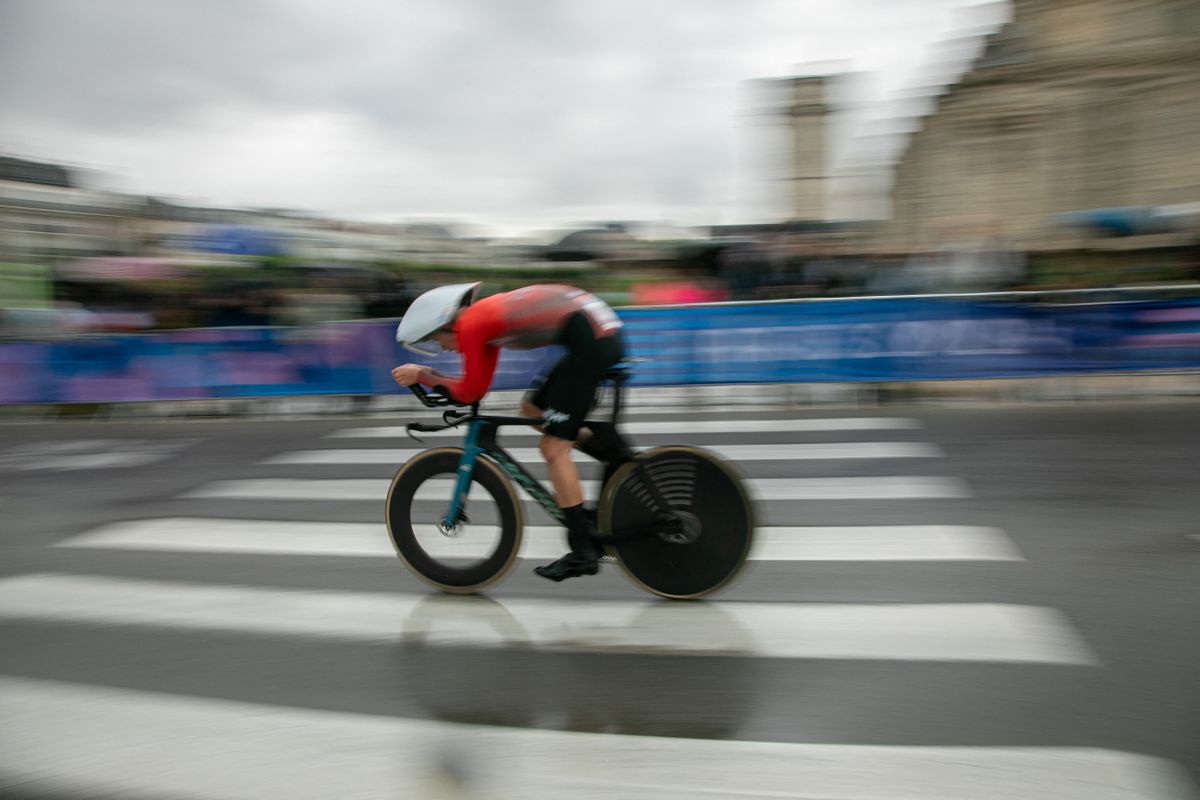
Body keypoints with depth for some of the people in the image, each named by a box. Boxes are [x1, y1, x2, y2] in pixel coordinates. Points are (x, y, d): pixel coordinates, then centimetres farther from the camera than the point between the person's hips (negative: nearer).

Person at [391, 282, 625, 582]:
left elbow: (469, 393, -1)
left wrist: (421, 375, 10)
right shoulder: (485, 317, 22)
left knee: (554, 449, -3)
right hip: (604, 332, 10)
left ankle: (583, 552, 2)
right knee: (532, 408, 21)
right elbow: (477, 387, 23)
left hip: (589, 338, -10)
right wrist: (424, 375, 22)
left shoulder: (469, 324, -5)